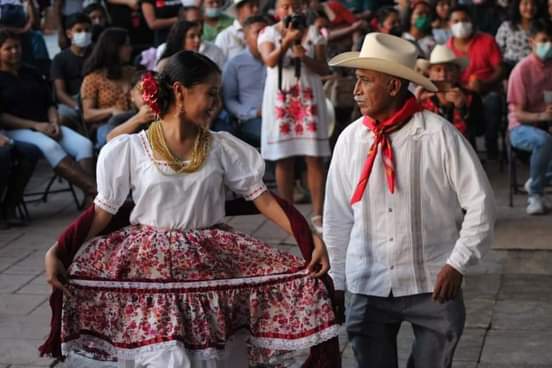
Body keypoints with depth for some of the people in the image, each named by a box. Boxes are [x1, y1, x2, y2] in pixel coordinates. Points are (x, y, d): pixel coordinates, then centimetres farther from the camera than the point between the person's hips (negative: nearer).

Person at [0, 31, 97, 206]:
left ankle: (90, 197, -39)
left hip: (45, 126, 6)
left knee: (84, 144, -22)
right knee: (51, 147, -37)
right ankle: (94, 188, -45)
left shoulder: (32, 73, 22)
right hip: (16, 130, -6)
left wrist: (54, 123, -4)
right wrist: (35, 125, -15)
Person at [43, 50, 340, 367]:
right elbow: (102, 213, 0)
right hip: (152, 265, -2)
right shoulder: (129, 150, -5)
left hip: (211, 265, 2)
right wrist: (56, 252, -12)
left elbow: (263, 198, 0)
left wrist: (313, 239, -10)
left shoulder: (222, 148, 1)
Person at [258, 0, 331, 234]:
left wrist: (305, 58, -13)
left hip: (308, 97, 1)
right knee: (283, 159, 2)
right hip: (280, 99, -1)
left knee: (314, 158, -4)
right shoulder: (268, 33, 3)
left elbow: (324, 69, 5)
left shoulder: (313, 33, 7)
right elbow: (269, 61, -16)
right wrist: (287, 41, -31)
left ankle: (318, 214, -2)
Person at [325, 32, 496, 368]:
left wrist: (457, 264, -10)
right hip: (367, 289, 3)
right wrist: (336, 282, 9)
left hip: (433, 286, -2)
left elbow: (480, 203, -6)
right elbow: (337, 217, 6)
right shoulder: (350, 139, -1)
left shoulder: (439, 135, -11)